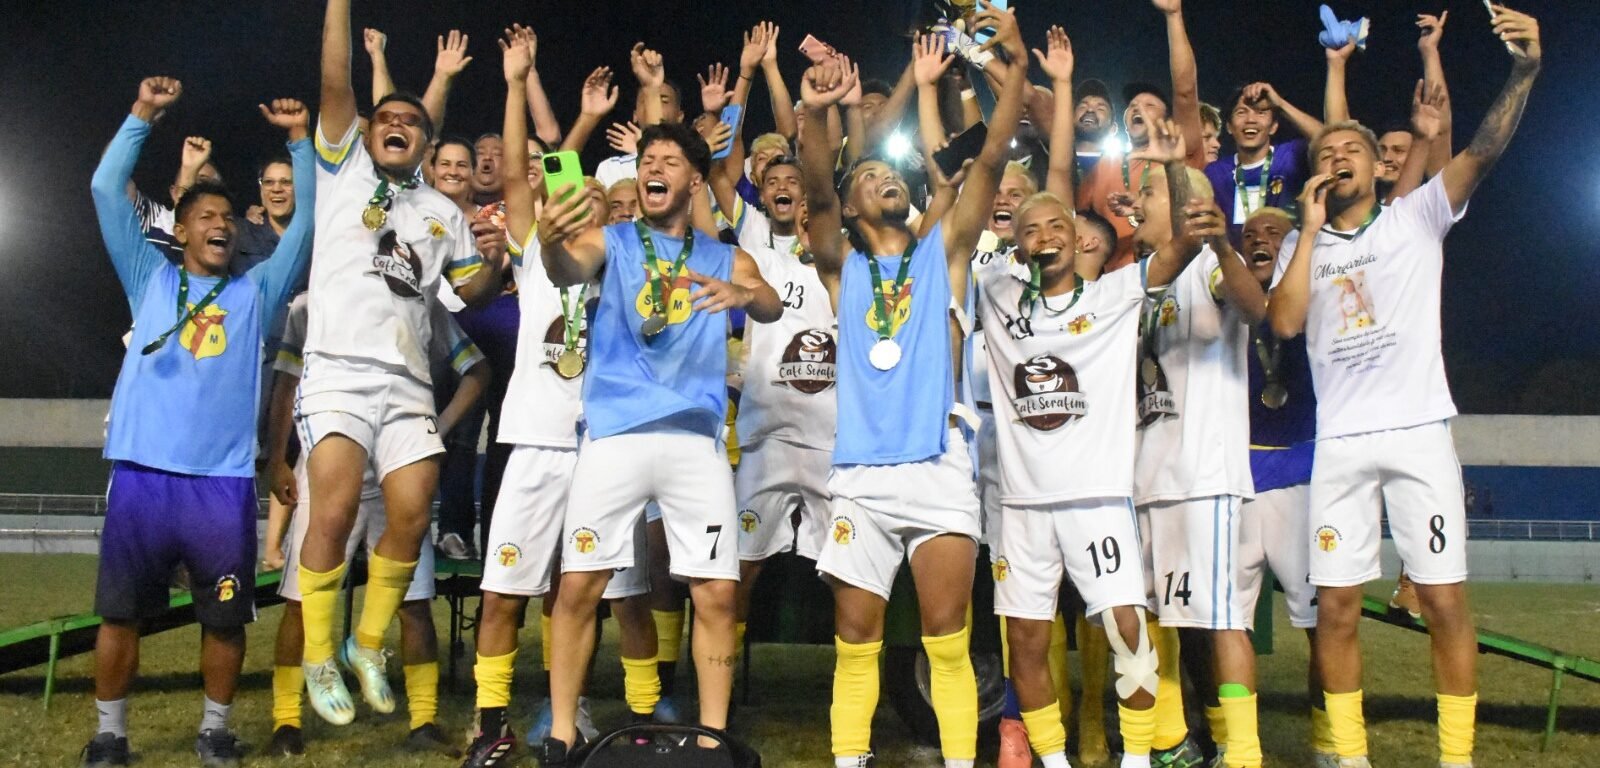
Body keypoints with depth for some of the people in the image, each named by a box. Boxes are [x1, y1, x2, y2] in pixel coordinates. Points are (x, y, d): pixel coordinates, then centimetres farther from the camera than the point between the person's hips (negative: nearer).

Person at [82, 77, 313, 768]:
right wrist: (142, 115, 3)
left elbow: (307, 221, 10)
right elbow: (108, 190, 8)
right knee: (120, 610, 6)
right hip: (142, 472, 0)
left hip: (223, 479, 0)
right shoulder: (150, 278, 14)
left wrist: (299, 139, 5)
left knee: (225, 616, 4)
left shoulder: (256, 291, 15)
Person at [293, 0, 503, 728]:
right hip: (339, 372, -3)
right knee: (334, 514, -15)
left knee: (411, 517, -6)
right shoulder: (343, 170, 12)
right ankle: (319, 656, 5)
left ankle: (369, 642, 17)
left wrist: (494, 258, -3)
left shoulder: (445, 213, 21)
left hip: (408, 382, 3)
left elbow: (471, 291, 18)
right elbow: (335, 83, 1)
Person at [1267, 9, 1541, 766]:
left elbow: (1483, 151, -6)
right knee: (1335, 606, 2)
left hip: (1419, 431, -1)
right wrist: (1310, 229, -4)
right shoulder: (1301, 244, 12)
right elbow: (1284, 322, -5)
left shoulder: (1416, 217, 9)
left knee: (1444, 598, -2)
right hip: (1339, 443, 2)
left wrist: (1524, 69, -20)